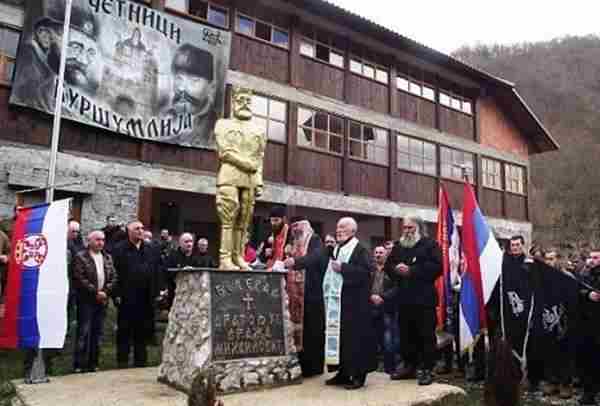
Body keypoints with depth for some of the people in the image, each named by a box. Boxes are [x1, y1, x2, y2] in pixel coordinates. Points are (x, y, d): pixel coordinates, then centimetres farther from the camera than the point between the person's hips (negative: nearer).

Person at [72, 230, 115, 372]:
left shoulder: (107, 258, 13)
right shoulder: (81, 257, -4)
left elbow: (112, 277, 9)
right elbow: (80, 279, -12)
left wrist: (105, 292, -6)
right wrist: (95, 292, -14)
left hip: (102, 300, 5)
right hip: (86, 300, -5)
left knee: (97, 333, 10)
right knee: (84, 332, -4)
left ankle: (93, 364, 18)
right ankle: (79, 365, 4)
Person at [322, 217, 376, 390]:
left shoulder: (360, 249, -8)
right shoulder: (337, 249, 17)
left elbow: (366, 271, -21)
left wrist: (342, 268, -22)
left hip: (354, 302, -8)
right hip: (336, 300, 9)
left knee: (355, 337, -3)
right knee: (338, 336, 11)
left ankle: (358, 375, 6)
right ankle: (343, 372, 21)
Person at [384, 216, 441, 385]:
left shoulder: (430, 244, -1)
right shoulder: (398, 247, 17)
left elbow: (436, 267, -14)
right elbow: (388, 266, 16)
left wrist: (411, 270, -17)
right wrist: (396, 269, -7)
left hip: (424, 299, -5)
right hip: (404, 298, 6)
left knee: (426, 336, 0)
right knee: (406, 335, 12)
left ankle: (426, 370, 9)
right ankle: (409, 366, 24)